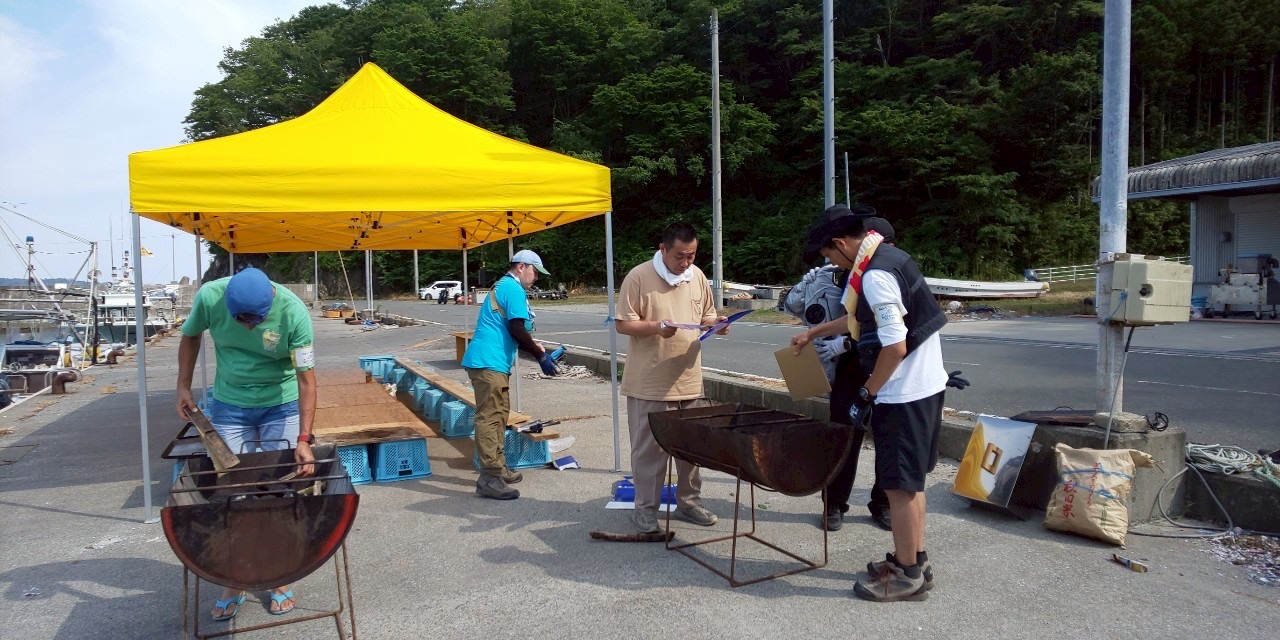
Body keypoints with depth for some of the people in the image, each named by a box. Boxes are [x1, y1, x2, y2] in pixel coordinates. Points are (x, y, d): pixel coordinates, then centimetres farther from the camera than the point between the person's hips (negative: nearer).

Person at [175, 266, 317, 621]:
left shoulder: (294, 312, -28)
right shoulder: (209, 297, -20)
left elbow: (306, 378, -25)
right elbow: (190, 337, 3)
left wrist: (304, 439, -31)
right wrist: (183, 388, 1)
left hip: (282, 406, -2)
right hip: (229, 406, 2)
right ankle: (234, 585, 20)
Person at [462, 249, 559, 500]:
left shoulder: (502, 287, 22)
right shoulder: (513, 289, -10)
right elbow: (517, 330, -18)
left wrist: (535, 348, 19)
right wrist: (541, 357, -10)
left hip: (493, 362, 11)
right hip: (489, 363, -11)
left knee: (498, 415, 17)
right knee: (490, 418, -11)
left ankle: (498, 468, 25)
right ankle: (489, 479, -11)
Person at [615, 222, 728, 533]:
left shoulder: (697, 276, 7)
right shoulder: (639, 277, -10)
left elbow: (706, 315, 18)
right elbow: (622, 324, -10)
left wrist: (716, 323, -4)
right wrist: (656, 327, -24)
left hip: (690, 379, 6)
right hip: (650, 383, -5)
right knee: (649, 447, 3)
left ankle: (689, 501, 30)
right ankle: (645, 508, 17)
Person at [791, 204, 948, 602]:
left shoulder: (876, 275, -21)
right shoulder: (886, 257, 11)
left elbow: (895, 346, -24)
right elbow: (862, 319, 26)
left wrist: (867, 394, -14)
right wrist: (813, 335, 33)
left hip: (904, 393, -10)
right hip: (925, 385, 10)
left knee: (899, 483, 1)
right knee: (910, 479, 19)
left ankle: (907, 575, 14)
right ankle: (915, 560, 31)